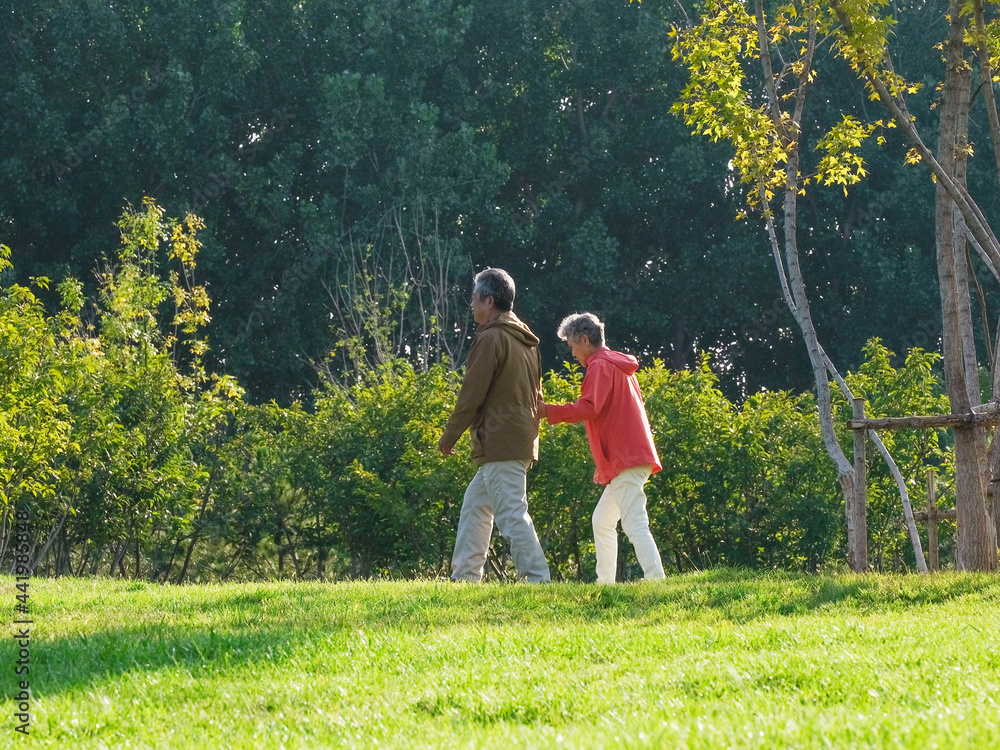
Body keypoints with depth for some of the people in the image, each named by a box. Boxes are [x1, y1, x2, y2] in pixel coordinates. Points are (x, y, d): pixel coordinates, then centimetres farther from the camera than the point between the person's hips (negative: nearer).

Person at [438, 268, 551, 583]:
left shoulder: (491, 338, -12)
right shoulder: (525, 340, 17)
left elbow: (471, 394, -12)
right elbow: (535, 394, 22)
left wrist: (449, 436, -4)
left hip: (499, 443, -10)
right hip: (523, 438, 10)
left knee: (511, 512, -10)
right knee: (475, 504, 17)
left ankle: (537, 577, -15)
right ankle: (464, 576, 19)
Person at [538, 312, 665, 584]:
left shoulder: (600, 366, -9)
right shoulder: (619, 366, 22)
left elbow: (588, 409, -21)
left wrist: (547, 411, -17)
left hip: (626, 459, -11)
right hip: (633, 455, 11)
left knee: (635, 524, -18)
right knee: (602, 521, 17)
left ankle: (656, 580, -28)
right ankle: (604, 584, 17)